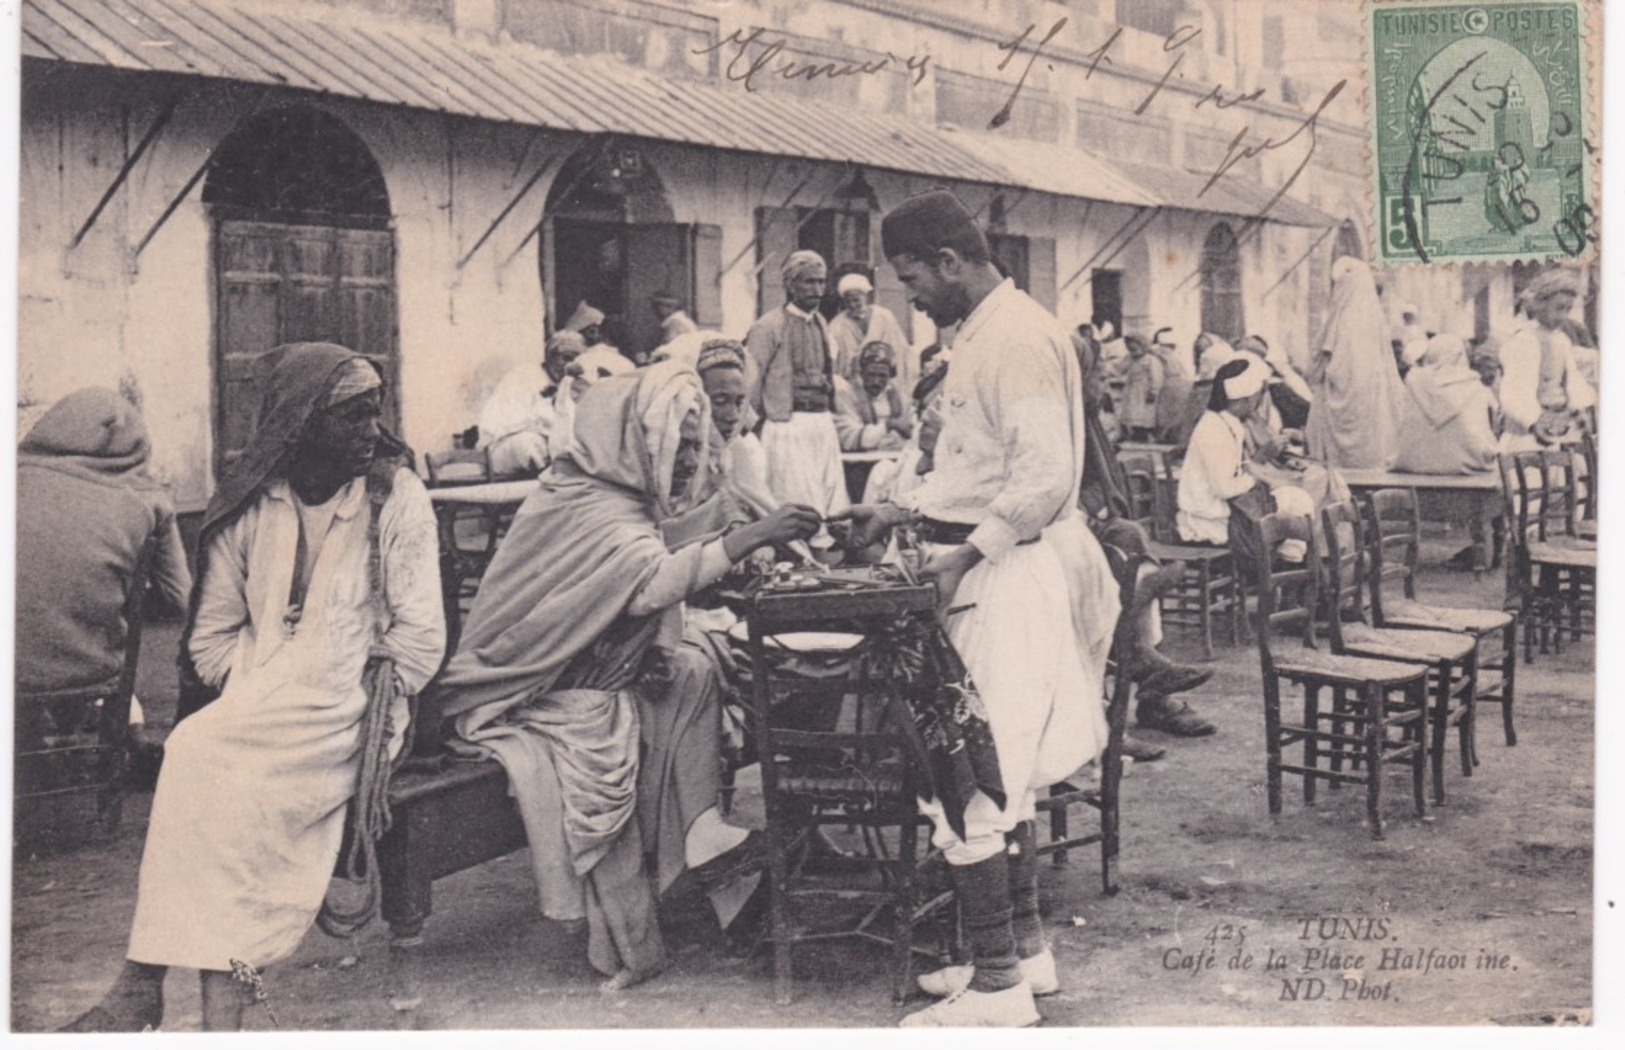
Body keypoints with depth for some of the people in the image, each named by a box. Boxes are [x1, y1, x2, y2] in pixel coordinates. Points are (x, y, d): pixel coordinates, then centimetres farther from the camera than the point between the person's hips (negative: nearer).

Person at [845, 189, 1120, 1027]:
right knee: (996, 770, 17)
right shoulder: (983, 333, 16)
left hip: (1010, 574, -11)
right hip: (992, 570, 11)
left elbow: (1045, 478, -24)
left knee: (964, 777, -7)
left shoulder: (1015, 339, -17)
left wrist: (964, 555, -20)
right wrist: (905, 511, 15)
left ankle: (997, 984, 1)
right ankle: (1025, 948, 28)